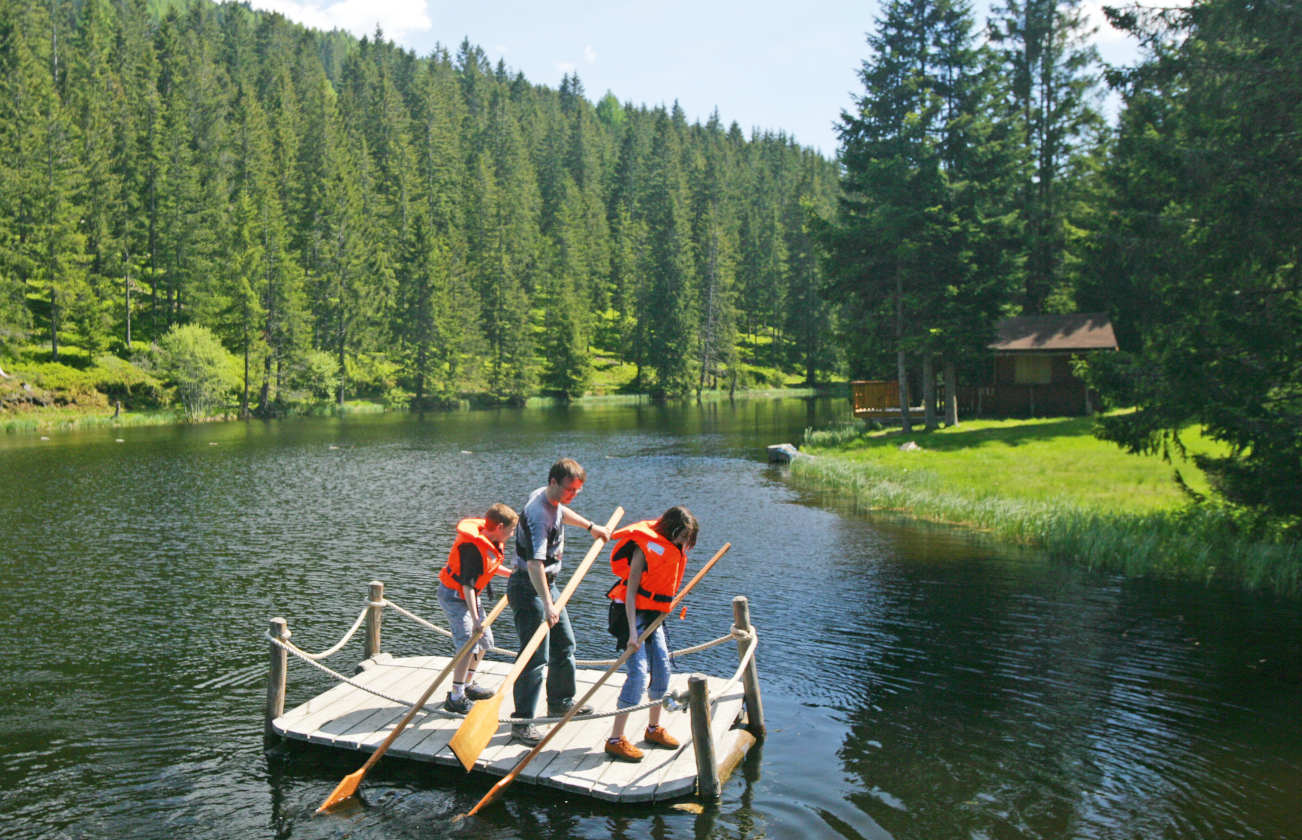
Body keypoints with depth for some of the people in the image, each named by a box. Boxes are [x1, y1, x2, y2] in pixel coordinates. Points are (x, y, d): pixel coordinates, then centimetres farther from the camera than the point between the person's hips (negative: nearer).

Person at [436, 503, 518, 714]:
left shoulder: (492, 541, -1)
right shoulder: (473, 546, -30)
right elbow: (467, 585, -32)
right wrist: (475, 618, -35)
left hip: (470, 595, 10)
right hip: (453, 595, -9)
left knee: (485, 640, 14)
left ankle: (468, 684, 30)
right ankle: (455, 697, -11)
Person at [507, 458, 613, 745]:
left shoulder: (550, 499, 3)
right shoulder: (537, 514, -27)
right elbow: (534, 562, -39)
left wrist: (591, 526, 42)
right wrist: (547, 603, -47)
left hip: (548, 585, 10)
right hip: (529, 589, -10)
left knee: (564, 645, 20)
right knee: (536, 656, -11)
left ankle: (561, 703, 37)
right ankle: (522, 722, -3)